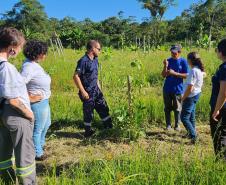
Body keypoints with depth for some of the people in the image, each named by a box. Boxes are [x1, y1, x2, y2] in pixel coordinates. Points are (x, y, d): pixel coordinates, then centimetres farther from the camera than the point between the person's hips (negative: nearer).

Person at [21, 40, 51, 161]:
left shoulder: (33, 63, 4)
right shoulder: (29, 67, -25)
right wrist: (29, 98, -23)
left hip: (44, 102, 10)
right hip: (37, 103, -10)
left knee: (46, 124, 28)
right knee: (37, 128, 9)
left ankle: (40, 144, 51)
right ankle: (37, 153, 30)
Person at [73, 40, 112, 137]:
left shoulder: (95, 59, 7)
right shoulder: (83, 61, -19)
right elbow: (76, 76, -22)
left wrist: (99, 87, 19)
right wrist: (83, 91, -21)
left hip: (96, 90, 8)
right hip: (88, 92, -8)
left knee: (103, 108, 14)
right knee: (88, 113, 6)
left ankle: (109, 128, 28)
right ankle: (88, 132, 23)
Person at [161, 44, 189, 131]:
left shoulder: (183, 61, -4)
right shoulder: (168, 60, 4)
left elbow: (186, 75, -7)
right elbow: (163, 75, 2)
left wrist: (174, 73, -17)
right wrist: (165, 66, -14)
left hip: (177, 89, -2)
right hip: (167, 89, 3)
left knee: (177, 108, 8)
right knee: (167, 108, 8)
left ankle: (177, 125, 21)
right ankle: (168, 125, 19)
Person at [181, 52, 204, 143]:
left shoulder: (193, 71, -23)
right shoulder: (200, 70, 5)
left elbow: (190, 88, -24)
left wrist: (183, 98, -13)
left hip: (191, 96, -10)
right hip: (197, 94, 10)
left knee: (184, 117, -4)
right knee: (191, 116, 20)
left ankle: (193, 135, -4)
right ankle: (191, 133, 31)